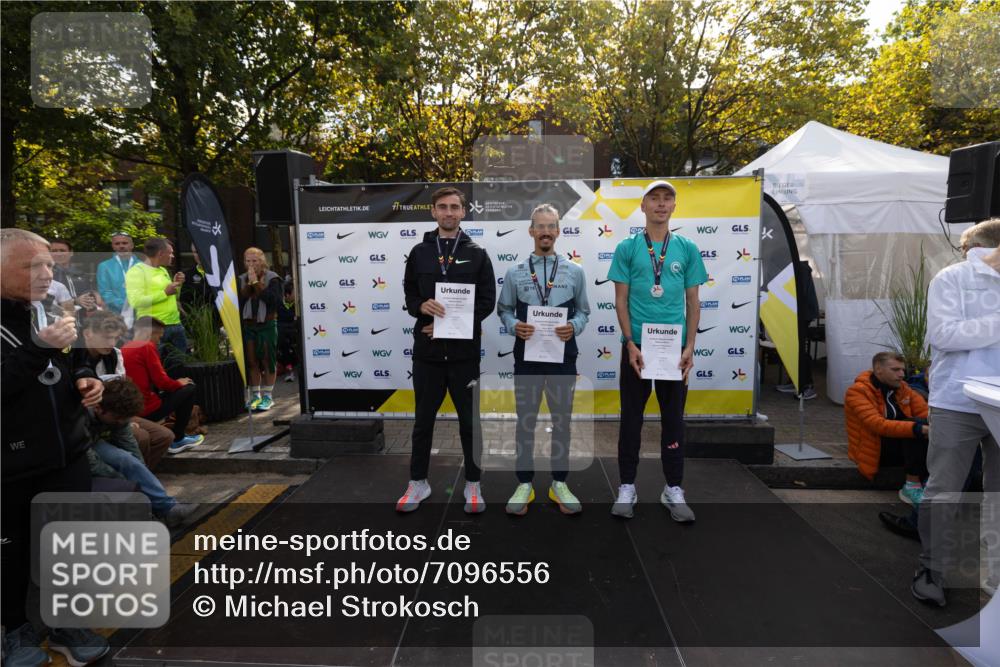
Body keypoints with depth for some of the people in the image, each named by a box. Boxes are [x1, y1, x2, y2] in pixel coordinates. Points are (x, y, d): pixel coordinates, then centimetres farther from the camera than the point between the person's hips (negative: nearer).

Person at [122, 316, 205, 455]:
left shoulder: (124, 348, 12)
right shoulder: (147, 346, -10)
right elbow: (161, 381, -13)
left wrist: (175, 383, 18)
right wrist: (179, 383, 6)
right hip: (147, 410, -8)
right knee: (189, 389, 8)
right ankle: (178, 440, 12)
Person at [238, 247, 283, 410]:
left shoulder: (272, 278, -3)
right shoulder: (242, 279, 9)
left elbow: (274, 300, -17)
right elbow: (238, 301, -2)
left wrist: (256, 283, -15)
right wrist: (249, 284, -10)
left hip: (267, 325, -4)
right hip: (248, 325, 4)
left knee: (267, 360, 0)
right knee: (251, 361, 6)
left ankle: (267, 396, 8)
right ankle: (255, 395, 14)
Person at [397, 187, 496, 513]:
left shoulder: (477, 253, 4)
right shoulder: (419, 252, 10)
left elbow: (488, 301, -1)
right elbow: (408, 295, 10)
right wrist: (422, 306, -14)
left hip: (465, 350, -1)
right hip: (427, 350, 2)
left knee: (470, 420, 7)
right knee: (423, 419, 11)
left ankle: (473, 484, 22)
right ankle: (418, 482, 26)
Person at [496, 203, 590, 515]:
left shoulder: (575, 272, 4)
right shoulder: (515, 273, 3)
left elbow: (584, 311, 8)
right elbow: (503, 311, 7)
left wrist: (573, 327, -13)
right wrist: (515, 326, -14)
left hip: (563, 357, 1)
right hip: (527, 357, 0)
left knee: (561, 421, 10)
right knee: (526, 421, 8)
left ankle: (559, 483, 25)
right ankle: (524, 484, 21)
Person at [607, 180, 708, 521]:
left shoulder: (687, 249, 6)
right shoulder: (627, 248, 1)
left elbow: (693, 301, 6)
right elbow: (621, 301, -2)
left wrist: (689, 347, -4)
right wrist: (630, 344, -11)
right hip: (636, 346, -1)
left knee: (673, 418, 9)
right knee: (631, 417, 6)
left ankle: (673, 489, 21)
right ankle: (627, 486, 18)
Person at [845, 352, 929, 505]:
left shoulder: (902, 387, 7)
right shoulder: (857, 392, -15)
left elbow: (925, 412, -1)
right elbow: (878, 424, -28)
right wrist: (918, 429, -38)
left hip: (901, 444, 6)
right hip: (874, 450, -6)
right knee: (915, 428, -27)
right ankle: (912, 485, -24)